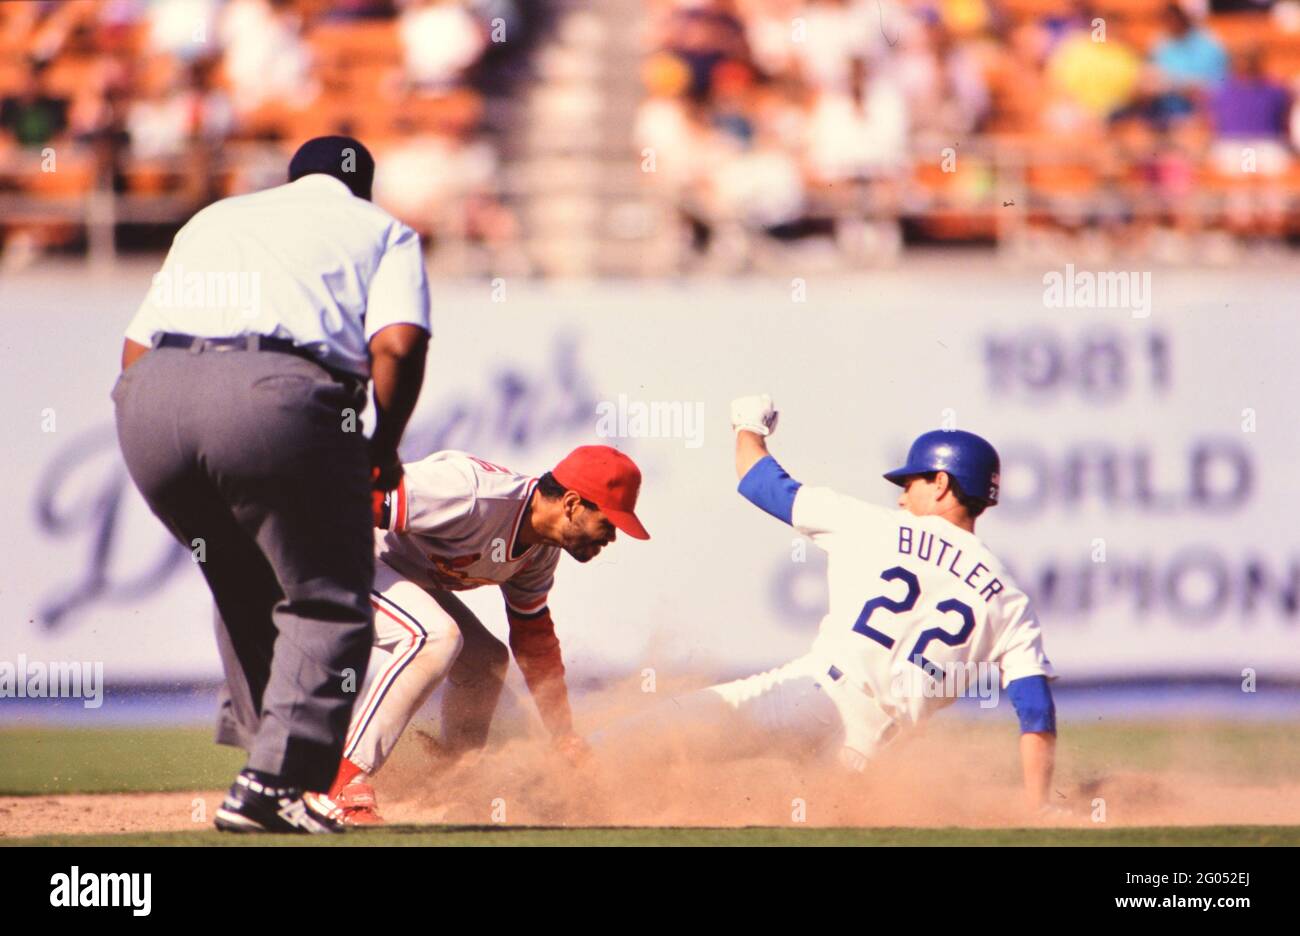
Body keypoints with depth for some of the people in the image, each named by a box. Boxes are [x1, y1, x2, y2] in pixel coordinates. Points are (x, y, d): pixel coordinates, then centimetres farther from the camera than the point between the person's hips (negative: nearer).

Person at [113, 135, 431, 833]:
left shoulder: (212, 218, 35)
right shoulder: (382, 230, 23)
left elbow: (135, 347, 24)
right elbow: (397, 343, 2)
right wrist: (384, 449, 13)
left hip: (148, 399, 5)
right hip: (277, 395, -5)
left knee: (245, 587, 26)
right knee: (328, 600, 6)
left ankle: (256, 739, 26)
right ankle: (275, 781, -7)